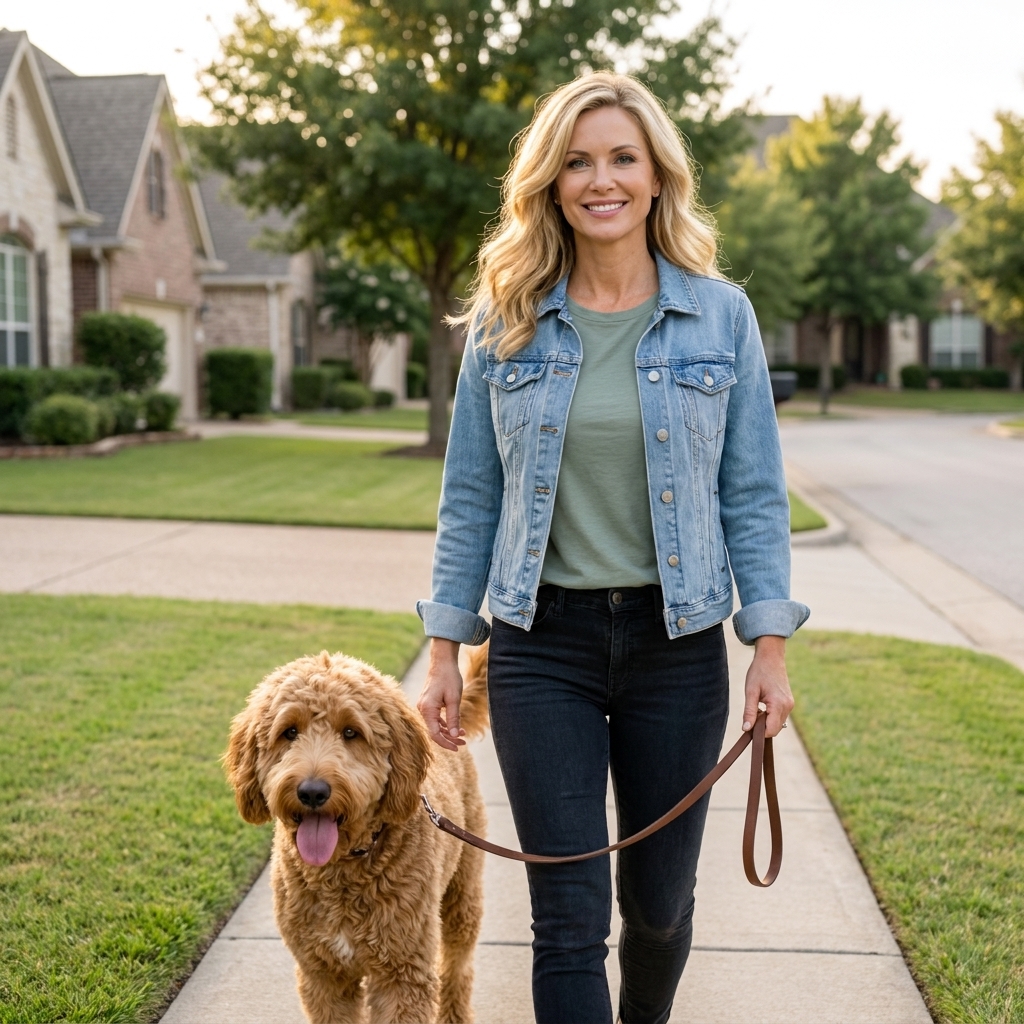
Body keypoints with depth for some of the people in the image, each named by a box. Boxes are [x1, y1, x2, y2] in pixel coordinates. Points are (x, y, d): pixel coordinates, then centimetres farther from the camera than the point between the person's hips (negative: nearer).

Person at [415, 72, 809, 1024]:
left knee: (659, 899, 14)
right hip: (543, 643, 0)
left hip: (677, 644, 1)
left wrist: (769, 644, -5)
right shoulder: (505, 321, 2)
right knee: (569, 917, 0)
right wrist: (444, 648, 3)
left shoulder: (720, 315, 0)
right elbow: (470, 496, 5)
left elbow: (753, 492, 1)